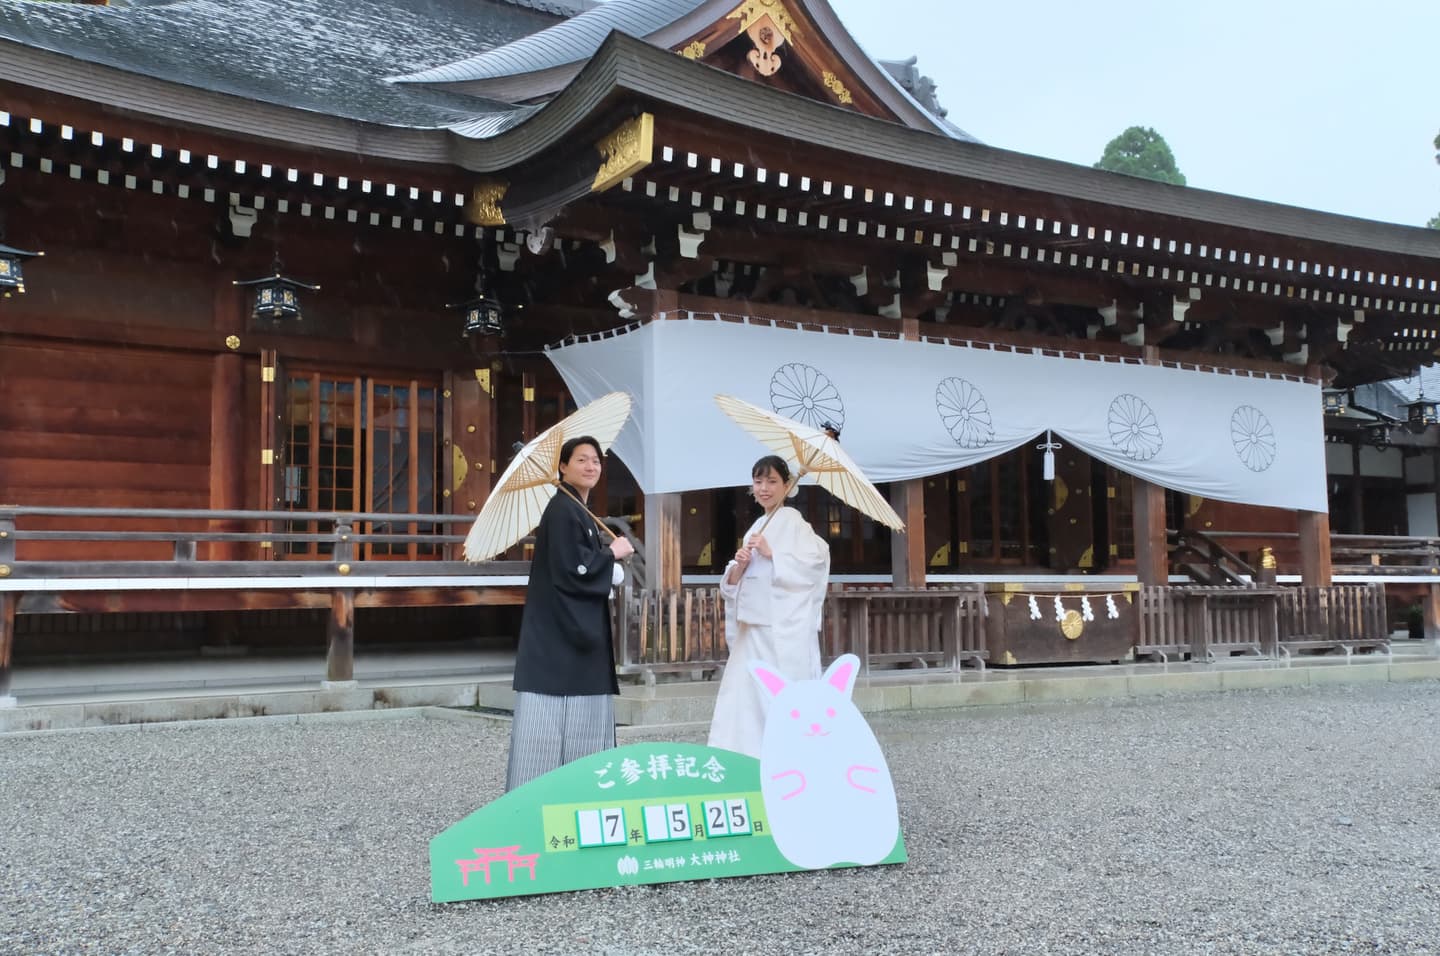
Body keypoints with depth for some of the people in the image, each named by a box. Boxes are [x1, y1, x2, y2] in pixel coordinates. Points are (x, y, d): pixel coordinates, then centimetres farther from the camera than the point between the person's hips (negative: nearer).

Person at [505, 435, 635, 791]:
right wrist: (612, 553, -9)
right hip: (560, 627, -10)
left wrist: (608, 554, 4)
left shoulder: (582, 512, 17)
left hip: (579, 625, 10)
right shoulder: (562, 508, -12)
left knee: (581, 711, 10)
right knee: (556, 712, -9)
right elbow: (570, 566, -21)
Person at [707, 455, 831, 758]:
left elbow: (814, 562, -17)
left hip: (783, 630, -7)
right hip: (754, 628, 7)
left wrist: (771, 554, -18)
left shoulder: (792, 521, -3)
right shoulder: (757, 526, 18)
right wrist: (739, 566, -4)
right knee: (743, 697, 6)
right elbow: (732, 584, 17)